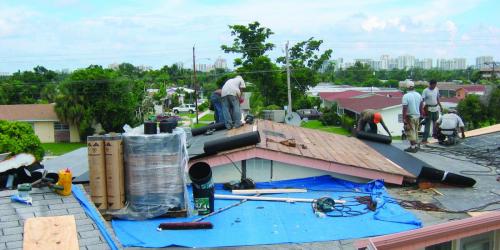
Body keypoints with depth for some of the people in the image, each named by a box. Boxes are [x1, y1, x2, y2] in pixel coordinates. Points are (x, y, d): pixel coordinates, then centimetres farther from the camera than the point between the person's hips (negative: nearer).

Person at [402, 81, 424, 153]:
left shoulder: (406, 96, -17)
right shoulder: (418, 95, 4)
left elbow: (404, 108, -19)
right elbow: (421, 106, 12)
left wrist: (404, 118, -14)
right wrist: (420, 114, 23)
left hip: (410, 117, -7)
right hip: (417, 116, 7)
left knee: (411, 132, 0)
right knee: (415, 131, 16)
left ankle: (412, 147, 2)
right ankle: (415, 146, 24)